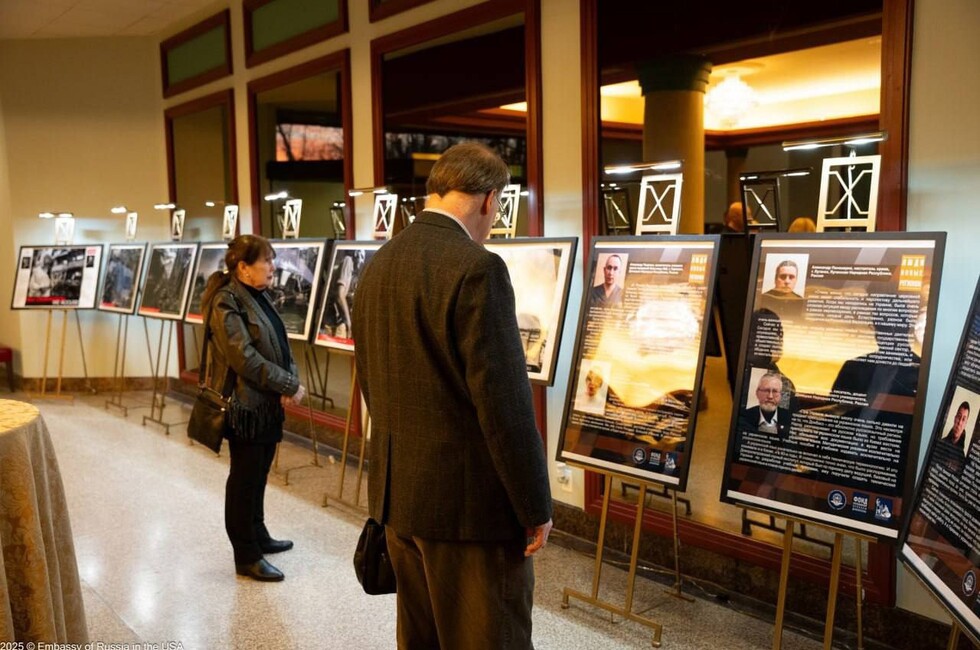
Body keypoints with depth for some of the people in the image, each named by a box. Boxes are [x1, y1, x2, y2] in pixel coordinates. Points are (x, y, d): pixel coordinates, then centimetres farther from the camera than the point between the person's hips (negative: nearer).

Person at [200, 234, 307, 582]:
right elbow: (245, 359, -23)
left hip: (267, 401, 9)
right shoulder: (226, 302, -17)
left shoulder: (260, 297, 11)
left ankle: (257, 535, 35)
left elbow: (280, 344, 12)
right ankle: (246, 556, 13)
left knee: (258, 474, 20)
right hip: (244, 402, -9)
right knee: (244, 478, 2)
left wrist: (291, 379, -6)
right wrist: (289, 385, -19)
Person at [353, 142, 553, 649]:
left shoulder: (377, 265, 7)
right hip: (469, 500, -8)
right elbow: (504, 403, -20)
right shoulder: (476, 269, -18)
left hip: (396, 493, 8)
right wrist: (535, 507, -10)